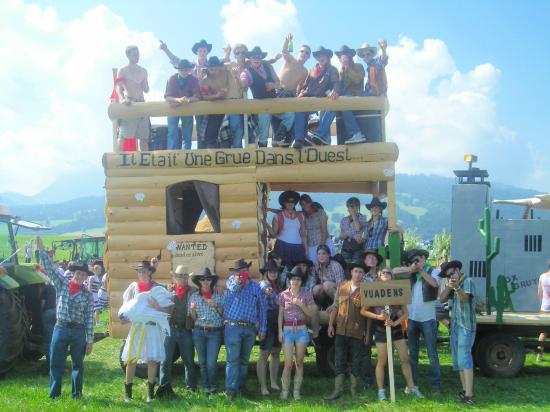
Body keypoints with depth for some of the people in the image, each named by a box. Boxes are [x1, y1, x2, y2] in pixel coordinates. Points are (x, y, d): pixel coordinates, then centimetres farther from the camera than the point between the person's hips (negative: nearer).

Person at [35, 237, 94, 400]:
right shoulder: (61, 284, 4)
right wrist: (41, 250, -17)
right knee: (55, 363, 4)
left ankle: (77, 394, 18)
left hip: (78, 331, -1)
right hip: (60, 328, 1)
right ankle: (54, 394, 14)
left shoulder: (88, 294, 1)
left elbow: (89, 319, 0)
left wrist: (90, 340, -2)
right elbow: (49, 269, -5)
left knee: (78, 363, 6)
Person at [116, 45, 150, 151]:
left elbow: (146, 90, 14)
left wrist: (144, 83, -9)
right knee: (123, 134, -11)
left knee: (144, 136, 6)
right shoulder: (123, 70, 0)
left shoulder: (143, 71, 14)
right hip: (128, 104, -5)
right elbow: (118, 88, -13)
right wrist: (122, 99, -32)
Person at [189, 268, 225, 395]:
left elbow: (224, 314, 4)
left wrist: (216, 306, -12)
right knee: (202, 361, 6)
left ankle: (213, 385, 13)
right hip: (199, 331, 2)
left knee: (211, 362, -9)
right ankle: (206, 386, 21)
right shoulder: (194, 296, 7)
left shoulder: (219, 296, 4)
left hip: (215, 332, -2)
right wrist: (192, 309, -9)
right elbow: (193, 317, 10)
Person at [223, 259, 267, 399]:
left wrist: (262, 329, 8)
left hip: (250, 328, 3)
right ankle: (231, 389, -9)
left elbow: (262, 309, 12)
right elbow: (232, 287, -20)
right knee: (233, 359, -8)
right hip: (233, 326, -3)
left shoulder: (256, 287, 11)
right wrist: (237, 281, -40)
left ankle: (240, 386, 21)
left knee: (244, 360, 11)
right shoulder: (232, 281, 6)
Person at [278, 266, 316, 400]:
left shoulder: (306, 295, 2)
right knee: (288, 363, -6)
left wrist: (301, 305, -13)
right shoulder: (284, 295, 2)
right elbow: (280, 314, 6)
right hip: (288, 330, -1)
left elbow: (310, 313, 1)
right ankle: (284, 391, 6)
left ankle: (297, 391, 13)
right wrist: (280, 331, -1)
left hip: (302, 330, 1)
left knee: (299, 363, 5)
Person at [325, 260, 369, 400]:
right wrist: (330, 324, 4)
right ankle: (338, 389, 8)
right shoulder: (342, 287, 6)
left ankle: (354, 388, 20)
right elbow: (335, 307, 10)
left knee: (356, 361, 8)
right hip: (341, 331, 2)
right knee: (339, 361, 3)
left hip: (357, 332, -2)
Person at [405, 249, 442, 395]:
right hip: (412, 318, 4)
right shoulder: (411, 274, 12)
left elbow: (435, 283, -19)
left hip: (427, 318, -4)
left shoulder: (433, 271, 1)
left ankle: (435, 385, -1)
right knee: (412, 353, 10)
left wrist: (421, 270, -18)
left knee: (432, 353, -3)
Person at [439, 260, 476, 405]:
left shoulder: (467, 281, -6)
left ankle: (469, 395, -18)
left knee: (464, 358, -15)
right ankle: (465, 390, 15)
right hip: (455, 326, 8)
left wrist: (457, 288, -45)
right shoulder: (452, 286, 16)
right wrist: (448, 287, -12)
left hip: (466, 326, -8)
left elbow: (465, 298, -25)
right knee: (458, 360, 8)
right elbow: (442, 299, 4)